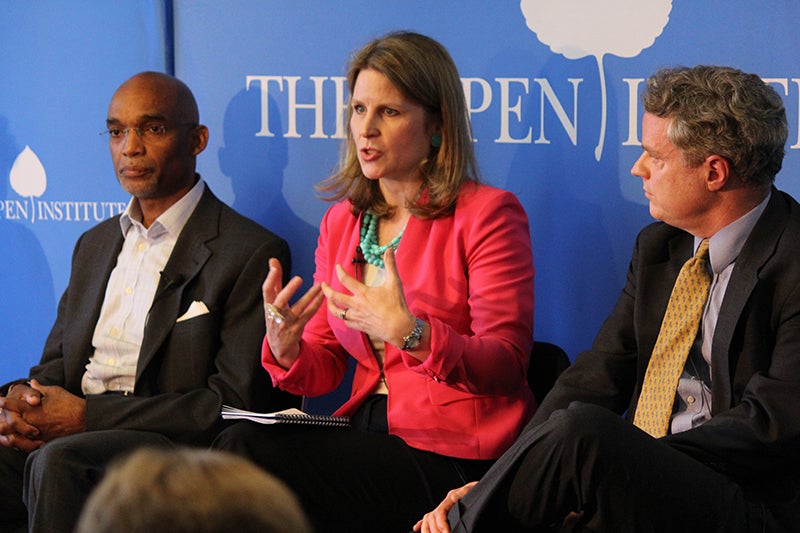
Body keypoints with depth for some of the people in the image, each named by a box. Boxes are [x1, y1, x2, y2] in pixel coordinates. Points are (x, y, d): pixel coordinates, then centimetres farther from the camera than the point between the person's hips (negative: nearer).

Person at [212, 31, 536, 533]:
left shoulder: (488, 214, -4)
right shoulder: (341, 221, 16)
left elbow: (505, 367, -11)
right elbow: (323, 372, 13)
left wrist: (410, 333, -27)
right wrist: (284, 346, -10)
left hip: (456, 457, -6)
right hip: (370, 433, 6)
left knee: (246, 454, -23)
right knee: (242, 441, -24)